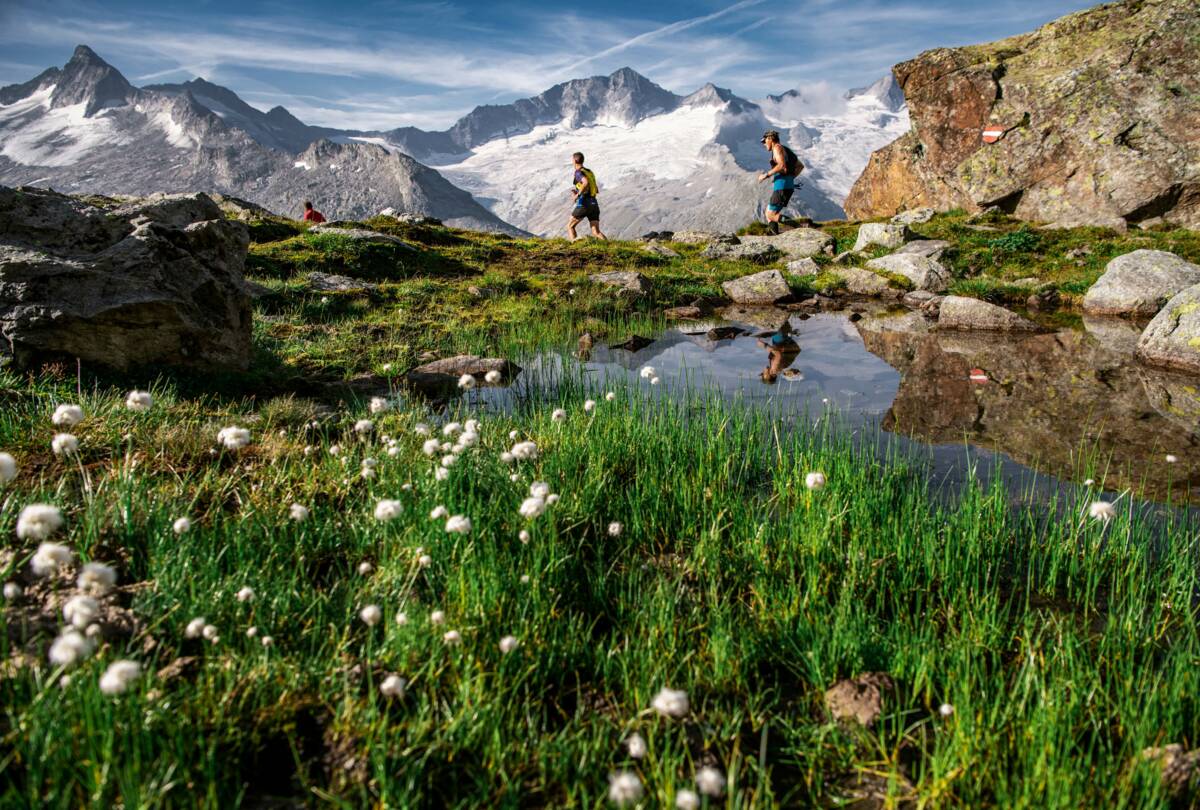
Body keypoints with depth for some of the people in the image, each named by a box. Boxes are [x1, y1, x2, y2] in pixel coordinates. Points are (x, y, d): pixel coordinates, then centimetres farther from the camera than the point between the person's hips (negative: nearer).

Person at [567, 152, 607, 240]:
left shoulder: (578, 172, -5)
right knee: (596, 232, -2)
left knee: (570, 226, 12)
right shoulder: (589, 172, 21)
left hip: (583, 204, -7)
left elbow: (586, 182, -27)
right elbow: (597, 190, 29)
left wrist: (578, 194, -15)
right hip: (594, 204, 7)